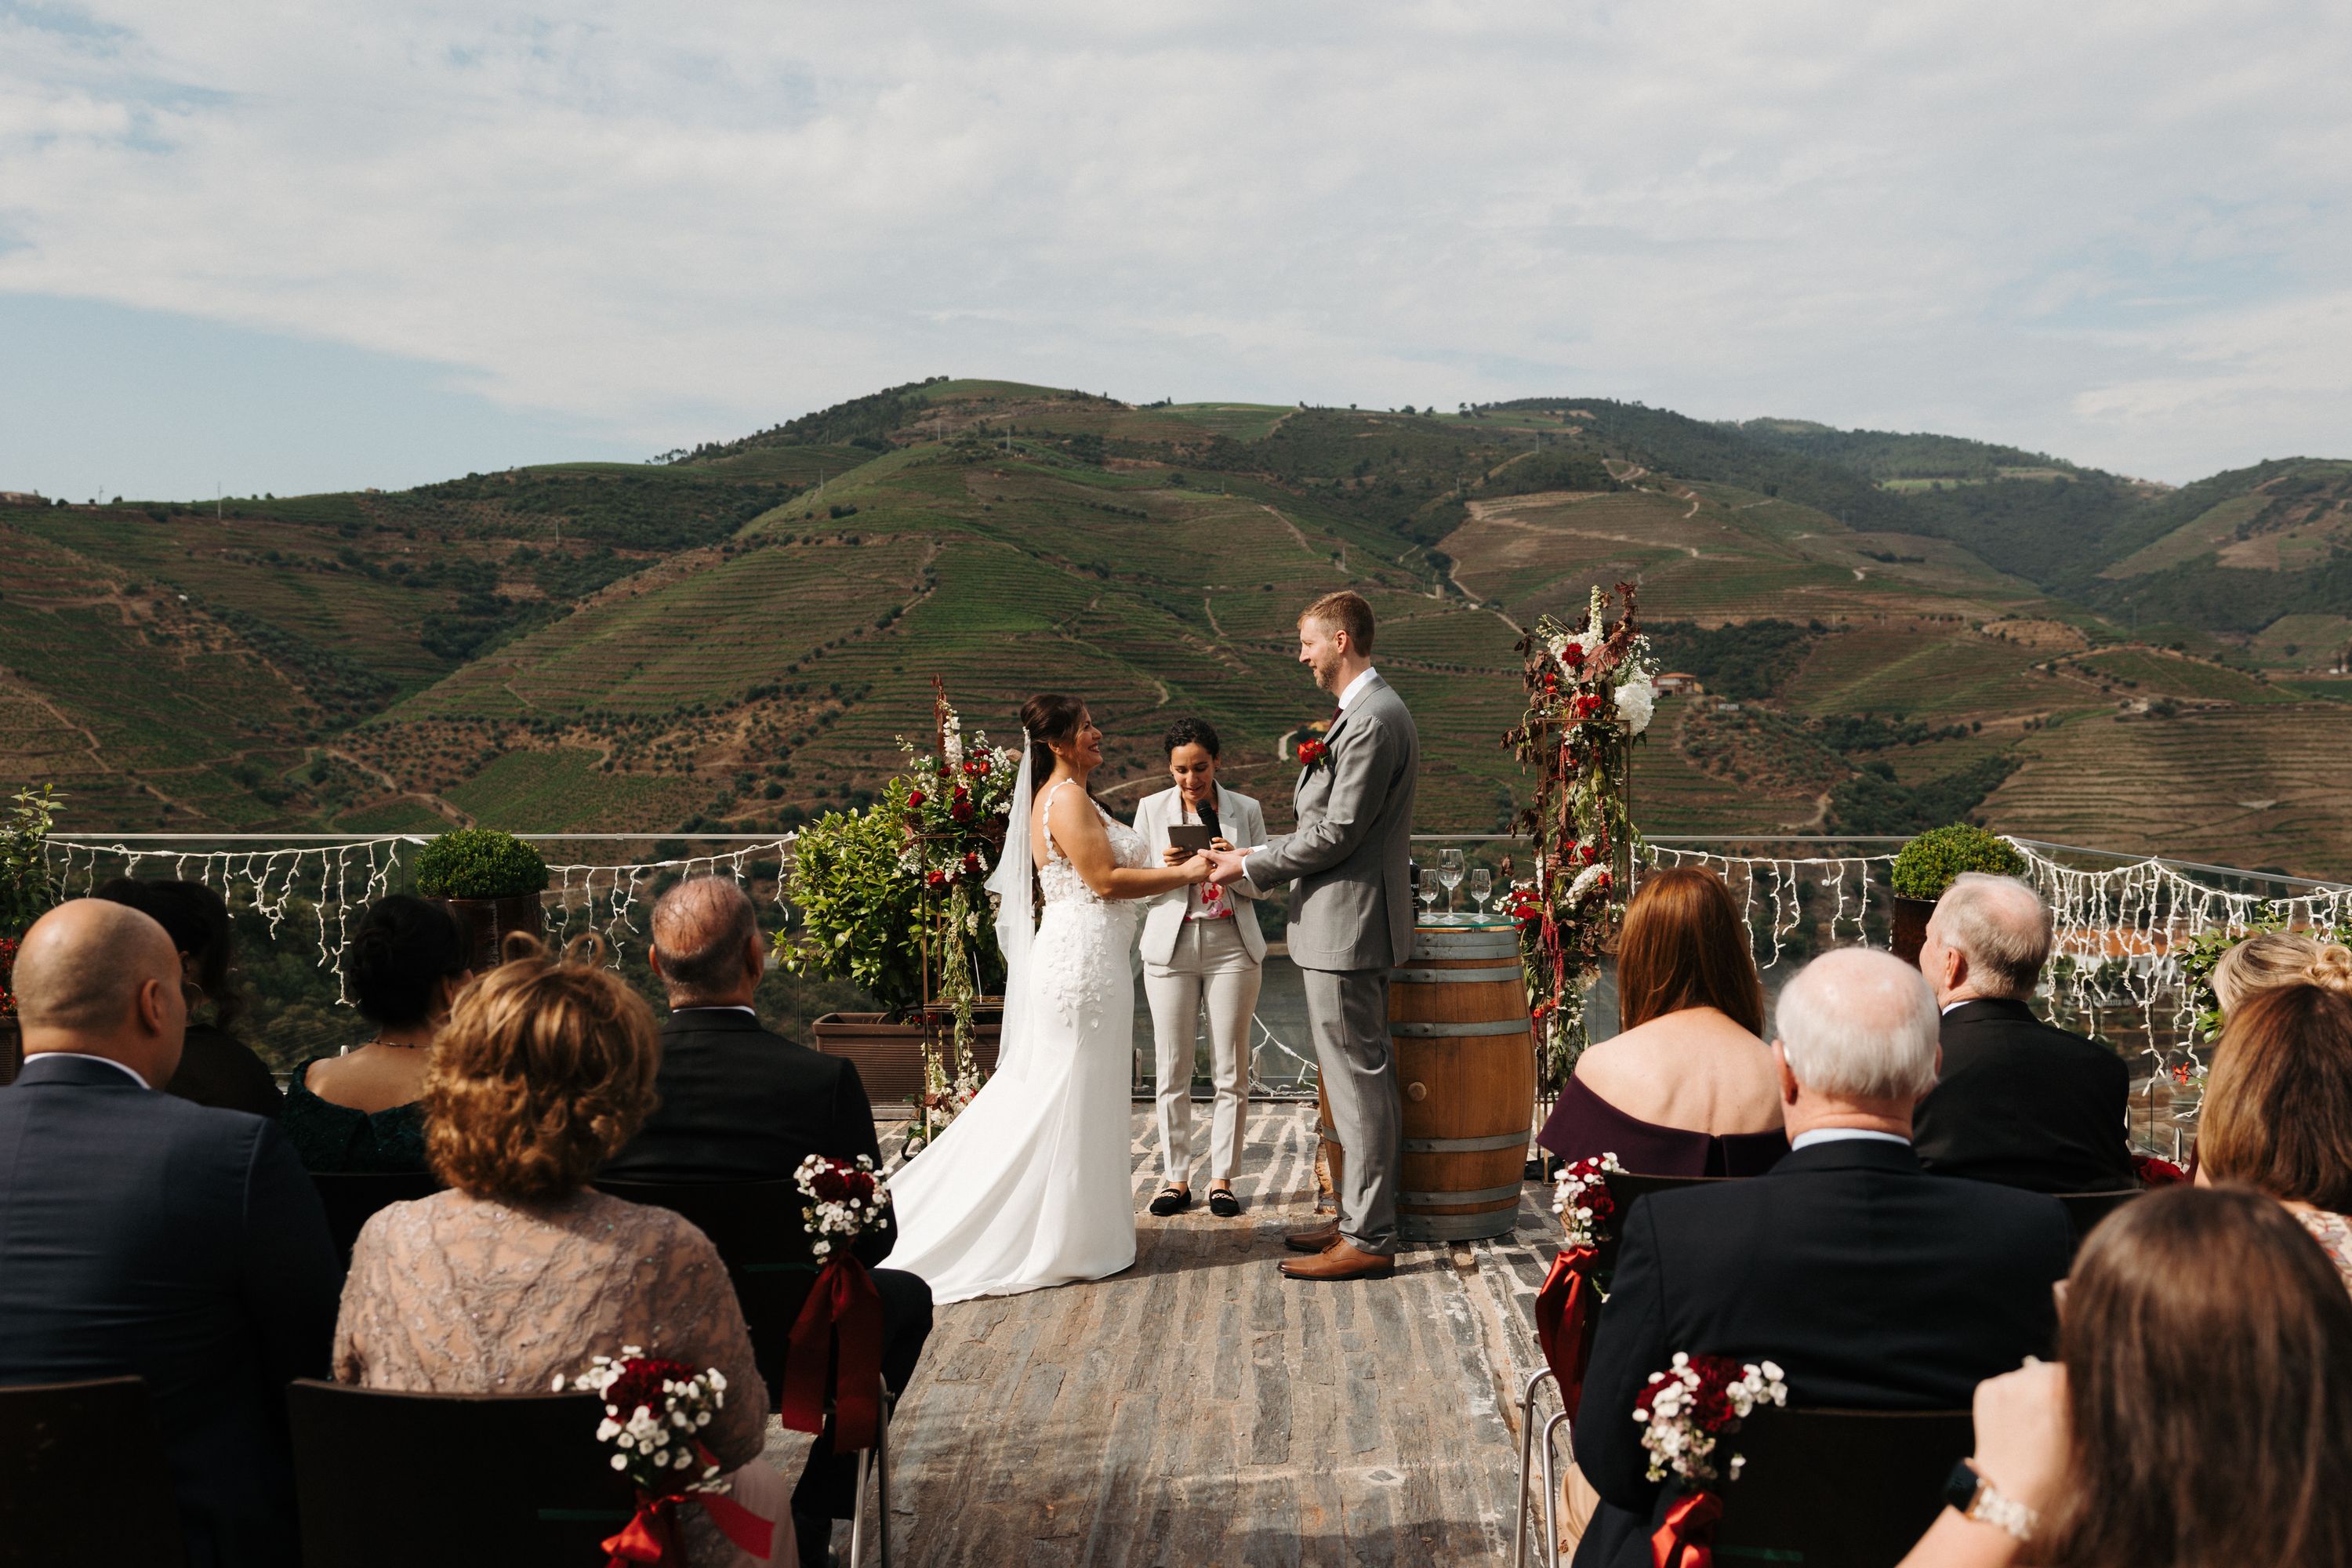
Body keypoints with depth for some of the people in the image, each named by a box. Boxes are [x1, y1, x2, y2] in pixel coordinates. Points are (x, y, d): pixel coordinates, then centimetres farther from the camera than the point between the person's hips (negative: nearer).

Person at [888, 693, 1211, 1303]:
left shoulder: (1059, 797, 17)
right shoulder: (1068, 800, -14)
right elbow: (1105, 880, -19)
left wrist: (1170, 865, 14)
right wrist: (1184, 874, -13)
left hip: (1071, 956, 10)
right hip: (1083, 957, -10)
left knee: (1047, 1099, 14)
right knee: (1073, 1102, -3)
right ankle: (1060, 1241, 6)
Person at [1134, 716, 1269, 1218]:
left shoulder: (1245, 810, 4)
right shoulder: (1152, 809, 4)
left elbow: (1262, 885, 4)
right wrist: (1165, 869, -16)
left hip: (1232, 946, 0)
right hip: (1171, 948, 0)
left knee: (1230, 1073, 2)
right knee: (1172, 1072, 2)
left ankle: (1222, 1178, 11)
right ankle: (1176, 1178, 11)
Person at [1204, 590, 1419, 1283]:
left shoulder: (1371, 720, -18)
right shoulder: (1365, 712, 16)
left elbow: (1337, 833, -21)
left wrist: (1250, 867, -11)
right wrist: (1257, 858, 10)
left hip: (1347, 925, -11)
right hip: (1348, 923, 11)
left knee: (1358, 1079, -5)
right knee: (1362, 1076, 16)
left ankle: (1368, 1240, 2)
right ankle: (1361, 1217, 26)